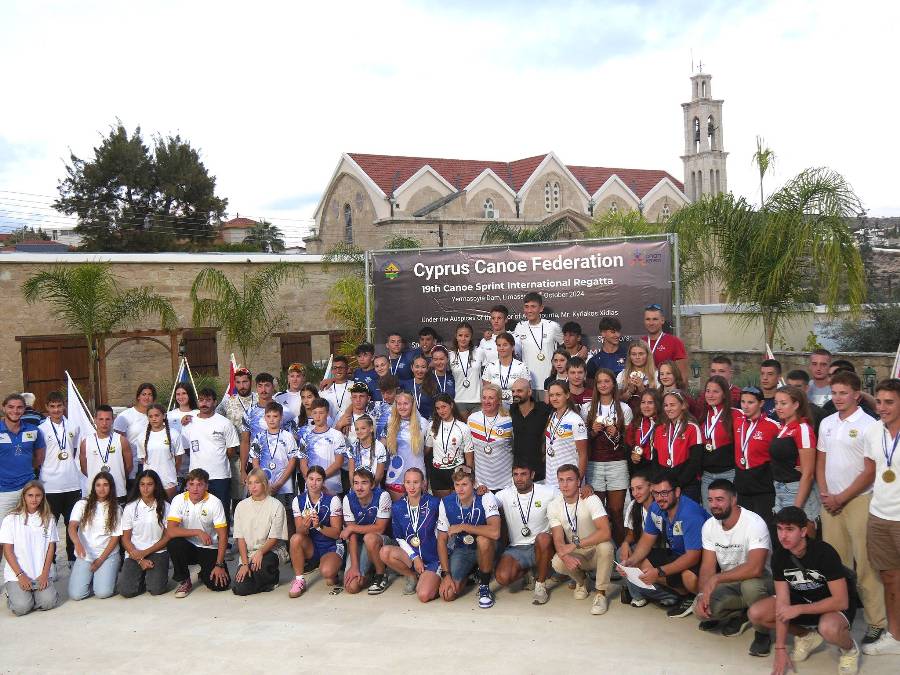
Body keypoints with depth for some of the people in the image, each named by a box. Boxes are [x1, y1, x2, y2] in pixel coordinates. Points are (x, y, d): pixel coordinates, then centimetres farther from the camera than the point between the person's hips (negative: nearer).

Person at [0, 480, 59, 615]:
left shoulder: (48, 518, 7)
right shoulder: (11, 519, 0)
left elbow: (51, 547, 6)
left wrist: (44, 574, -6)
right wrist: (20, 575, -11)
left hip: (42, 574, 2)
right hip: (16, 574, -2)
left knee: (48, 602, -21)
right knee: (22, 607, -22)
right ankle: (14, 593, 11)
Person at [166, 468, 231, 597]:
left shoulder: (215, 502, -13)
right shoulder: (179, 500, -10)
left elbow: (223, 536, -13)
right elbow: (170, 531, -20)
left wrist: (219, 565, -19)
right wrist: (198, 532, -26)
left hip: (209, 549, -1)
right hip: (187, 547, 1)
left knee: (221, 584, -20)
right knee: (173, 543, -32)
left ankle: (205, 574, 18)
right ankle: (184, 581, -8)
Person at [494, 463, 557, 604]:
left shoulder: (548, 492, -4)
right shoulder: (505, 494, -1)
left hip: (542, 546, -1)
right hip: (516, 549, 1)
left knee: (543, 538, -38)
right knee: (502, 577, -26)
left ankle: (541, 584, -13)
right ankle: (527, 572, 12)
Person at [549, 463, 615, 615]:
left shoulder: (591, 500, -21)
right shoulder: (554, 506, -8)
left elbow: (605, 532, -33)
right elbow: (558, 539, -13)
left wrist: (576, 544, -38)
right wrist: (566, 556, -36)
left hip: (596, 549, -3)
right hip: (575, 553, 3)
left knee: (605, 546, -36)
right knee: (557, 564, -28)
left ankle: (601, 594, -17)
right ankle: (581, 580, 7)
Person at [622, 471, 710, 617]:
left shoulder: (690, 513, -29)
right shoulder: (655, 508, -5)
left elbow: (693, 556, -31)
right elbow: (647, 539, 3)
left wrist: (659, 572, -37)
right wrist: (632, 560, -17)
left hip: (702, 557, -8)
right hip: (675, 554, 8)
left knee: (689, 577, -39)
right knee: (639, 563, -9)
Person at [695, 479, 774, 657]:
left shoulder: (755, 524, -24)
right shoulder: (709, 526, -3)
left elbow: (755, 568, -36)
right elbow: (708, 566, -2)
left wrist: (716, 578, -33)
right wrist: (702, 594, -20)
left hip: (759, 579, -5)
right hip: (729, 582, 5)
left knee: (750, 585, -40)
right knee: (702, 609, -20)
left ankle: (762, 633, -10)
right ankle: (740, 615, 12)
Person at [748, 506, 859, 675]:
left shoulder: (824, 553, -28)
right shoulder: (779, 556, -14)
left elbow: (841, 601, -29)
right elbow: (782, 603, -15)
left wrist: (799, 609, -31)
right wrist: (780, 649, -17)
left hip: (835, 606, -5)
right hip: (802, 598, 6)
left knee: (829, 628, -40)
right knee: (755, 614, -14)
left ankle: (850, 648, -3)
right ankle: (807, 636, 9)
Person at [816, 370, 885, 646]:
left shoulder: (868, 425, -8)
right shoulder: (826, 423, 10)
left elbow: (870, 471, -9)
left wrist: (842, 498, -9)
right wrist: (824, 493, 2)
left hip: (858, 500, -5)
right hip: (830, 501, 5)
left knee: (865, 563, -4)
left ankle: (876, 622, 4)